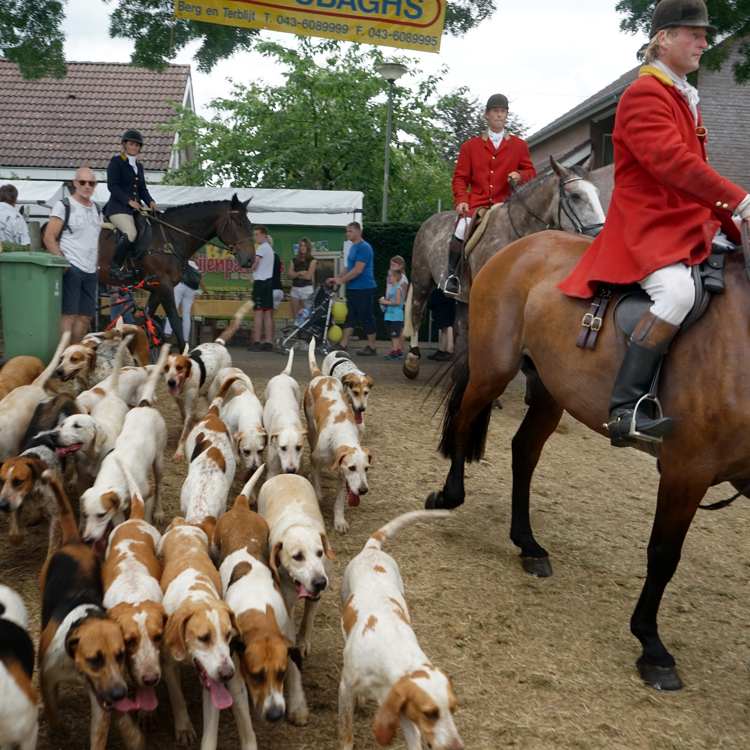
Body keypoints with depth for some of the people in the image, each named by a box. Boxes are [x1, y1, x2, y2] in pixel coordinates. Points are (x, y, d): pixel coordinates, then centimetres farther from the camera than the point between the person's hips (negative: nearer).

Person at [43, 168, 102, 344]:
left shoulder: (96, 210, 17)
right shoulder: (64, 206, -4)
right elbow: (49, 238, -9)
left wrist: (95, 263, 14)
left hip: (91, 271, 7)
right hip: (72, 269, -7)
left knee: (86, 316, 8)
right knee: (69, 314, -10)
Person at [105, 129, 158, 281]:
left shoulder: (139, 166, 21)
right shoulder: (116, 162, 0)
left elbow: (143, 189, 20)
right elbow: (112, 186, -10)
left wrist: (150, 201, 0)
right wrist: (128, 201, -20)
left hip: (136, 208, 8)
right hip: (118, 207, -8)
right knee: (131, 233, -30)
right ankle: (114, 267, -21)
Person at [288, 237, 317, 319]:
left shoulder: (312, 261, -1)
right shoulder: (295, 260, 12)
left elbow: (308, 276, -10)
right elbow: (289, 275, 2)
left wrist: (296, 275, 1)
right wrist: (300, 273, -12)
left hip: (307, 289, -5)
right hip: (295, 289, 5)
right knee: (295, 316, 5)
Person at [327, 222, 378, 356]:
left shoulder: (364, 247, -15)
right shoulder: (353, 247, 14)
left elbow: (358, 270, -21)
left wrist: (341, 280, -15)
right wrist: (336, 278, 13)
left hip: (364, 289, -9)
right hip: (353, 288, 9)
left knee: (367, 318, -2)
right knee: (350, 317, 9)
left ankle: (371, 348, 6)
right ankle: (343, 345, 11)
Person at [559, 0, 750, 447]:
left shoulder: (685, 97, 21)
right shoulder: (644, 95, -10)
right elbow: (672, 161, -24)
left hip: (693, 223, 10)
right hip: (648, 223, -10)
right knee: (678, 291, -34)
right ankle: (625, 410, -32)